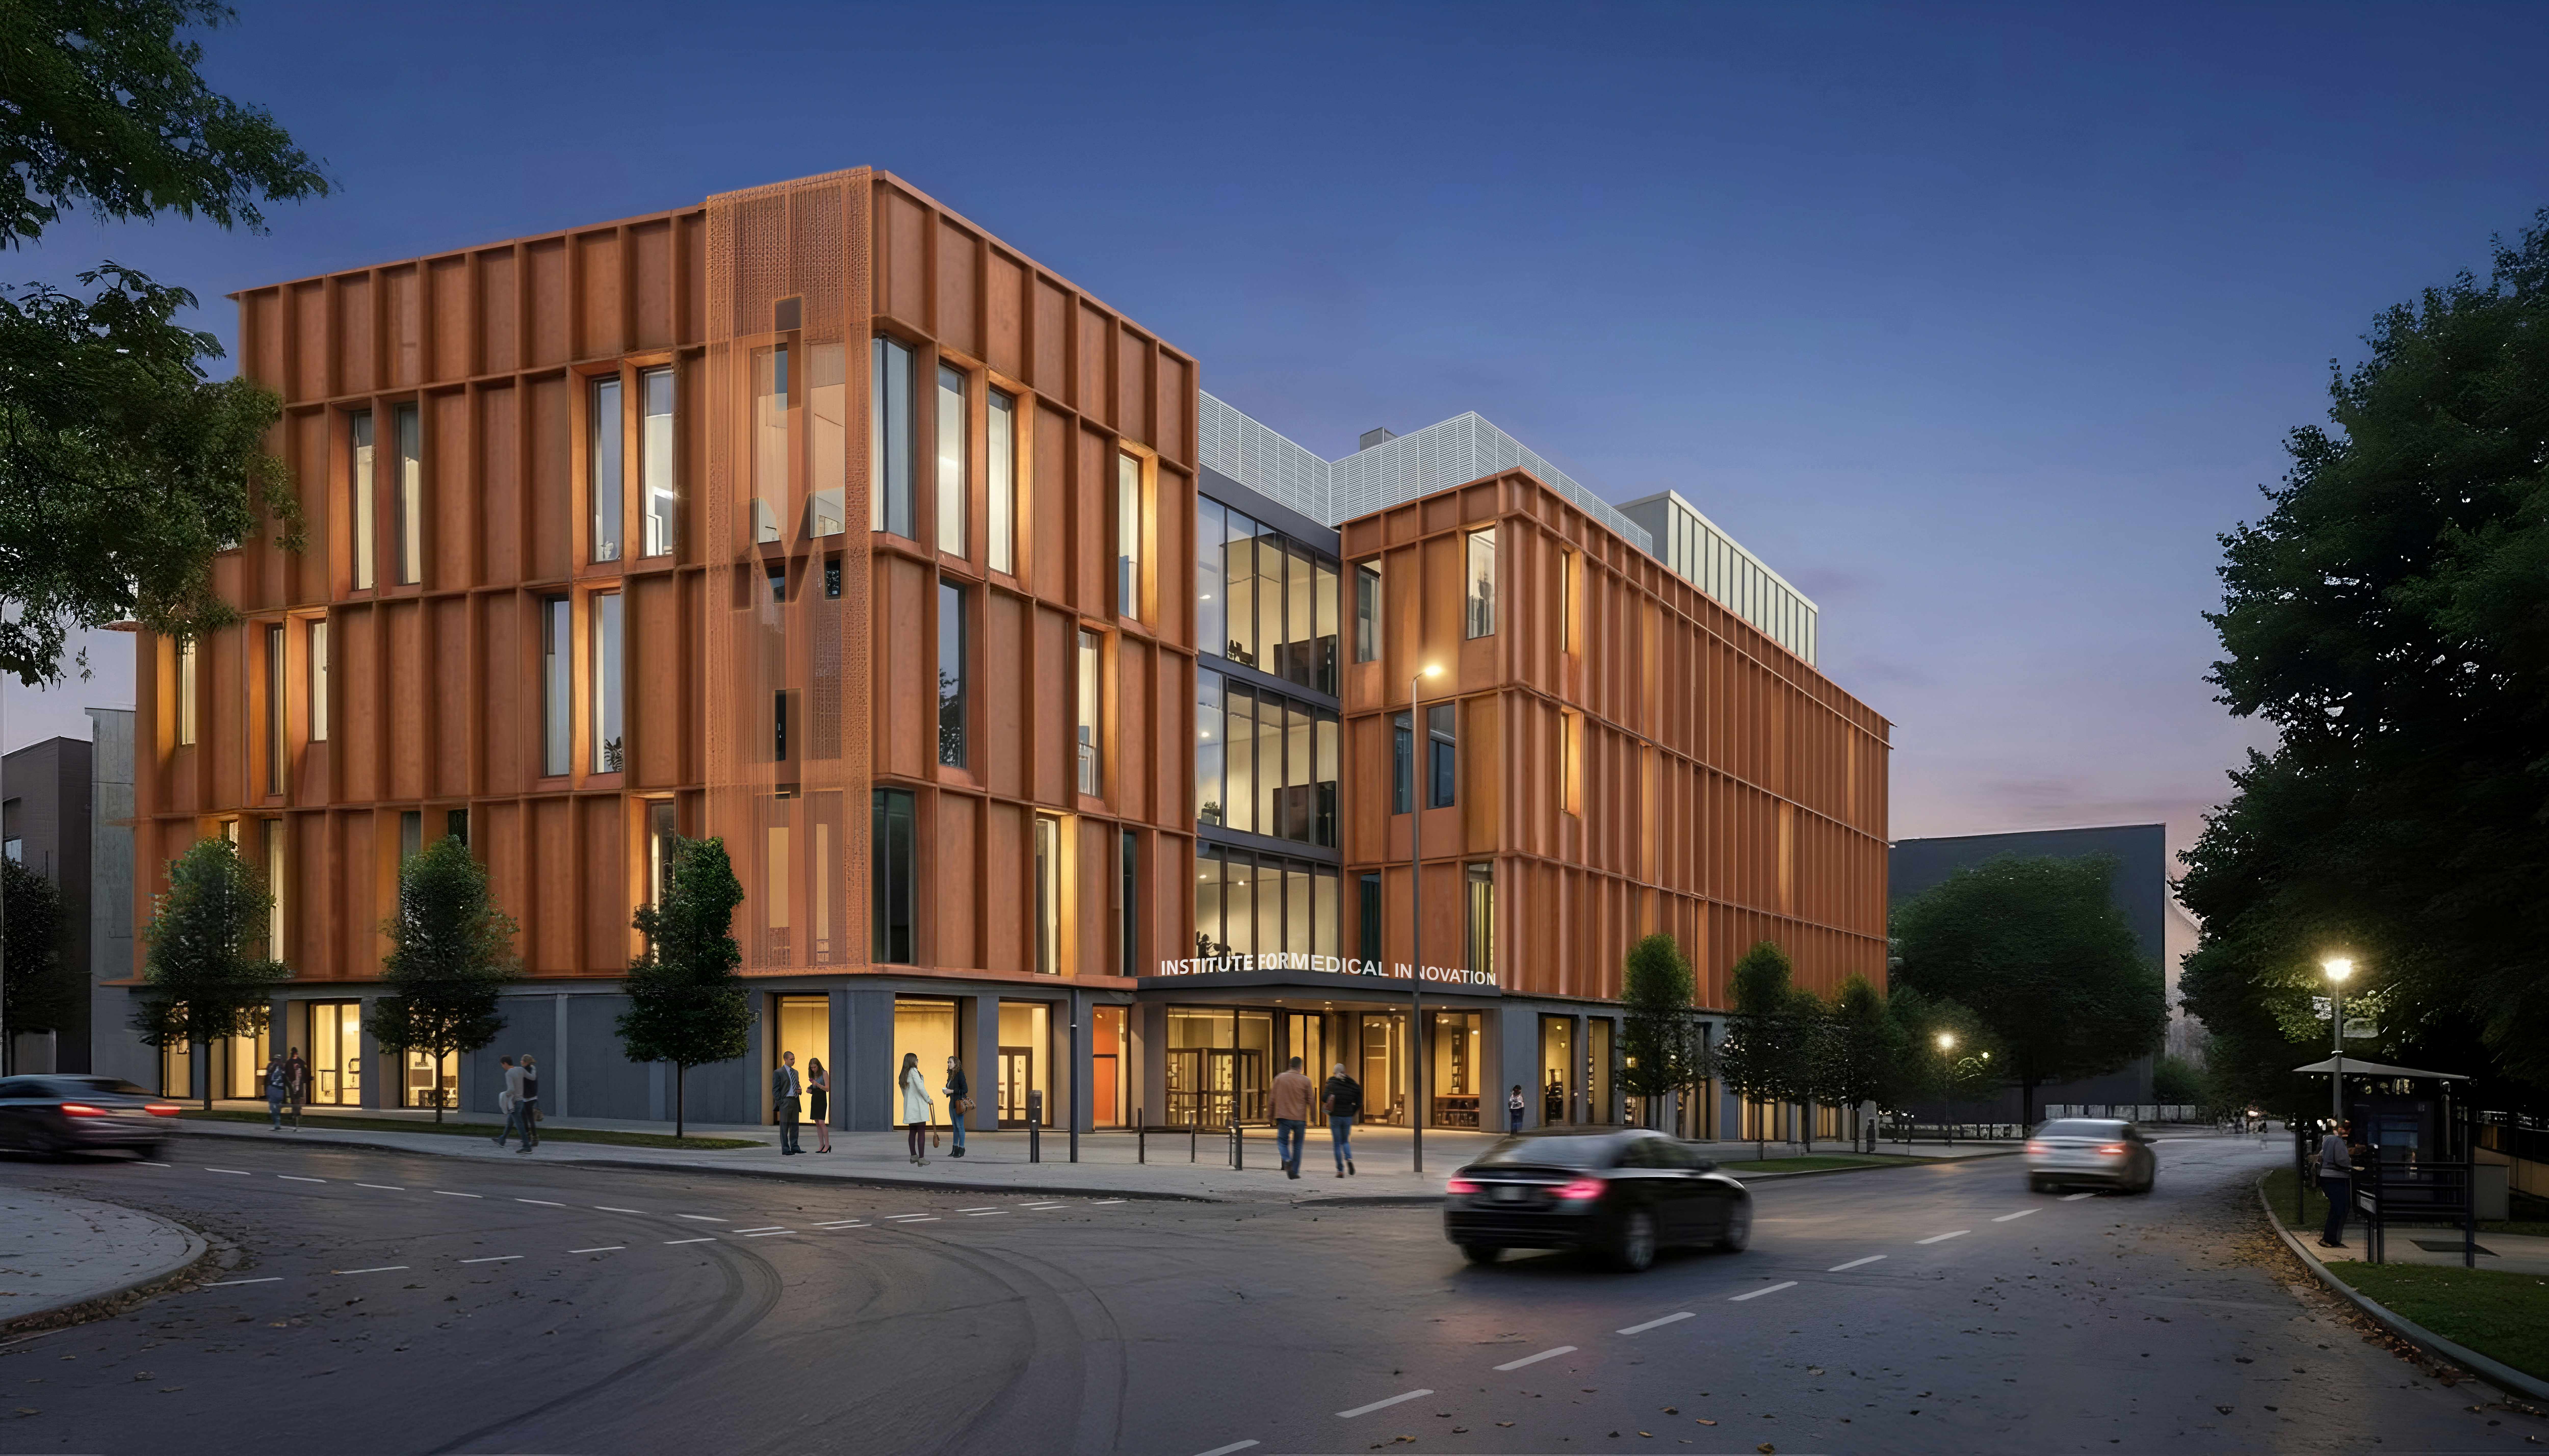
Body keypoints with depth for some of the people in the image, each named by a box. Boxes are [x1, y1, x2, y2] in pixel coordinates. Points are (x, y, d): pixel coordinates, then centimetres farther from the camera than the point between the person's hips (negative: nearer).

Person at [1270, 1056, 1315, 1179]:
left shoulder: (1280, 1078, 2)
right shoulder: (1306, 1081, -1)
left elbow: (1273, 1099, 4)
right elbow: (1311, 1101, -1)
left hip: (1284, 1118, 0)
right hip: (1300, 1118, 0)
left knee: (1282, 1142, 7)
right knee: (1297, 1146, 11)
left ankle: (1287, 1160, -21)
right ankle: (1295, 1172, 10)